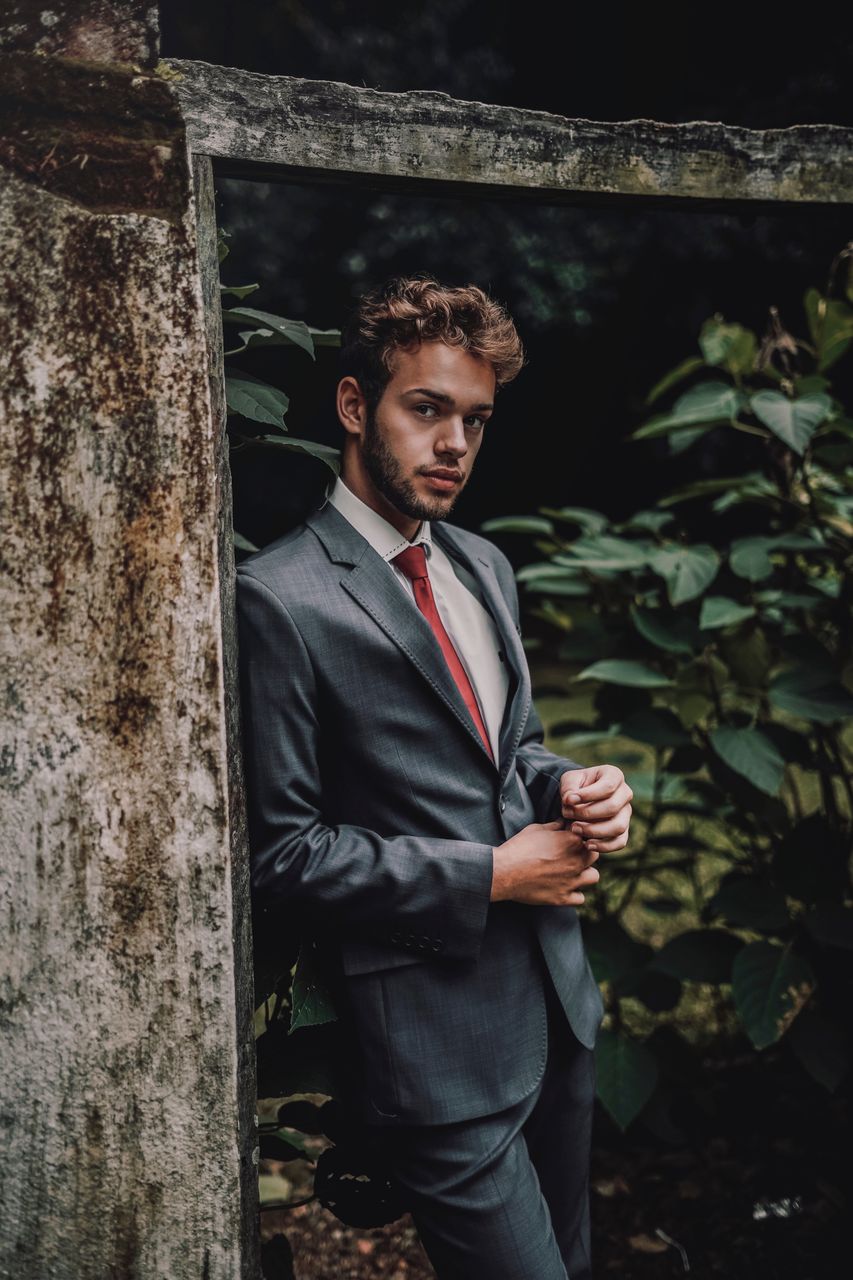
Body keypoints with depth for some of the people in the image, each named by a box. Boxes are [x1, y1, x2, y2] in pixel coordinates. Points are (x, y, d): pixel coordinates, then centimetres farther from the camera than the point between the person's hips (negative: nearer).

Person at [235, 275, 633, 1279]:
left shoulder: (483, 565, 9)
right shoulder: (281, 599, -16)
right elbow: (280, 852, -15)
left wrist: (569, 786, -3)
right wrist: (489, 877, -16)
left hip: (556, 999, 8)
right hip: (438, 1036, -8)